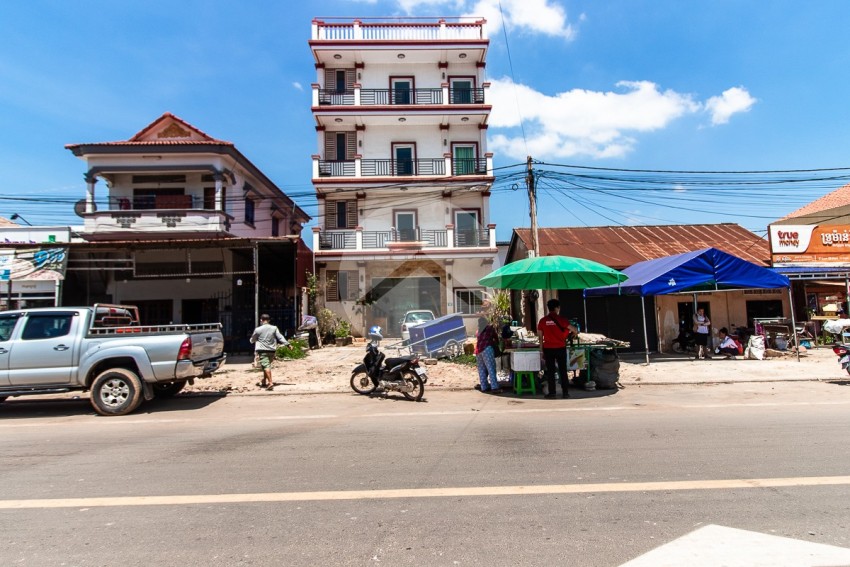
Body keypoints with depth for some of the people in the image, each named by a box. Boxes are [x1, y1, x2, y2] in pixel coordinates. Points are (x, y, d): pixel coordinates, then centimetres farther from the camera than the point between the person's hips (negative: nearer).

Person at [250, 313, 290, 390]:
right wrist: (287, 344, 1)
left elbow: (252, 340, 11)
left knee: (266, 366, -11)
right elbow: (280, 337, -1)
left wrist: (252, 340, 34)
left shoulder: (258, 329, -4)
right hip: (272, 350, 5)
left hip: (262, 351, -4)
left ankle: (270, 382, -23)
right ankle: (264, 382, 26)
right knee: (267, 366, 18)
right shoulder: (274, 328, 4)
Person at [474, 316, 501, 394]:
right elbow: (496, 338, 18)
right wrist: (497, 343, 39)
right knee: (491, 368, -9)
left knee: (482, 370, 10)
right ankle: (494, 387, -14)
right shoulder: (490, 328, 11)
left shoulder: (478, 331, 24)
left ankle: (484, 387, 11)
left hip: (478, 351, 6)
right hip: (486, 349, -6)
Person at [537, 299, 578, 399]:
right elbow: (574, 330, -4)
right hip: (560, 348, -1)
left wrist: (542, 351, 10)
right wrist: (575, 332, 21)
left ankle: (551, 393, 8)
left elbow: (540, 337, 2)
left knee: (550, 371, 6)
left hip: (548, 349, 1)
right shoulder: (560, 319, -7)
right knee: (563, 371, 9)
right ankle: (565, 392, 13)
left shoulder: (542, 321, -1)